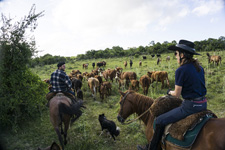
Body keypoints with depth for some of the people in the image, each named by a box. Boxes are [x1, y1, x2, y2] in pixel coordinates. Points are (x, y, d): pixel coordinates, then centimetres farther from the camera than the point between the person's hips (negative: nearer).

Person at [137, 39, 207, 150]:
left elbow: (177, 94, -13)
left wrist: (169, 92, 7)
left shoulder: (181, 70, -18)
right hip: (203, 104, 10)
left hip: (190, 106, -9)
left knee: (160, 121, -1)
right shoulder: (200, 68, 7)